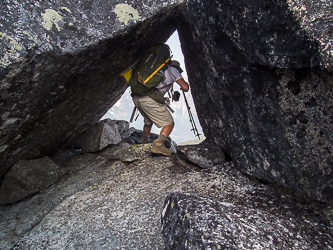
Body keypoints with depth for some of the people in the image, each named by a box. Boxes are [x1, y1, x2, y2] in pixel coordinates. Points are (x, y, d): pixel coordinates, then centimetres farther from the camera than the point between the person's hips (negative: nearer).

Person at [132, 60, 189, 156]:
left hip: (136, 97, 8)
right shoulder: (172, 69, 13)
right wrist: (183, 85, 27)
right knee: (169, 124, 1)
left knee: (148, 121, 33)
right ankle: (158, 144, -19)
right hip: (149, 99, -8)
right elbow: (185, 87, 3)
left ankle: (144, 142, 47)